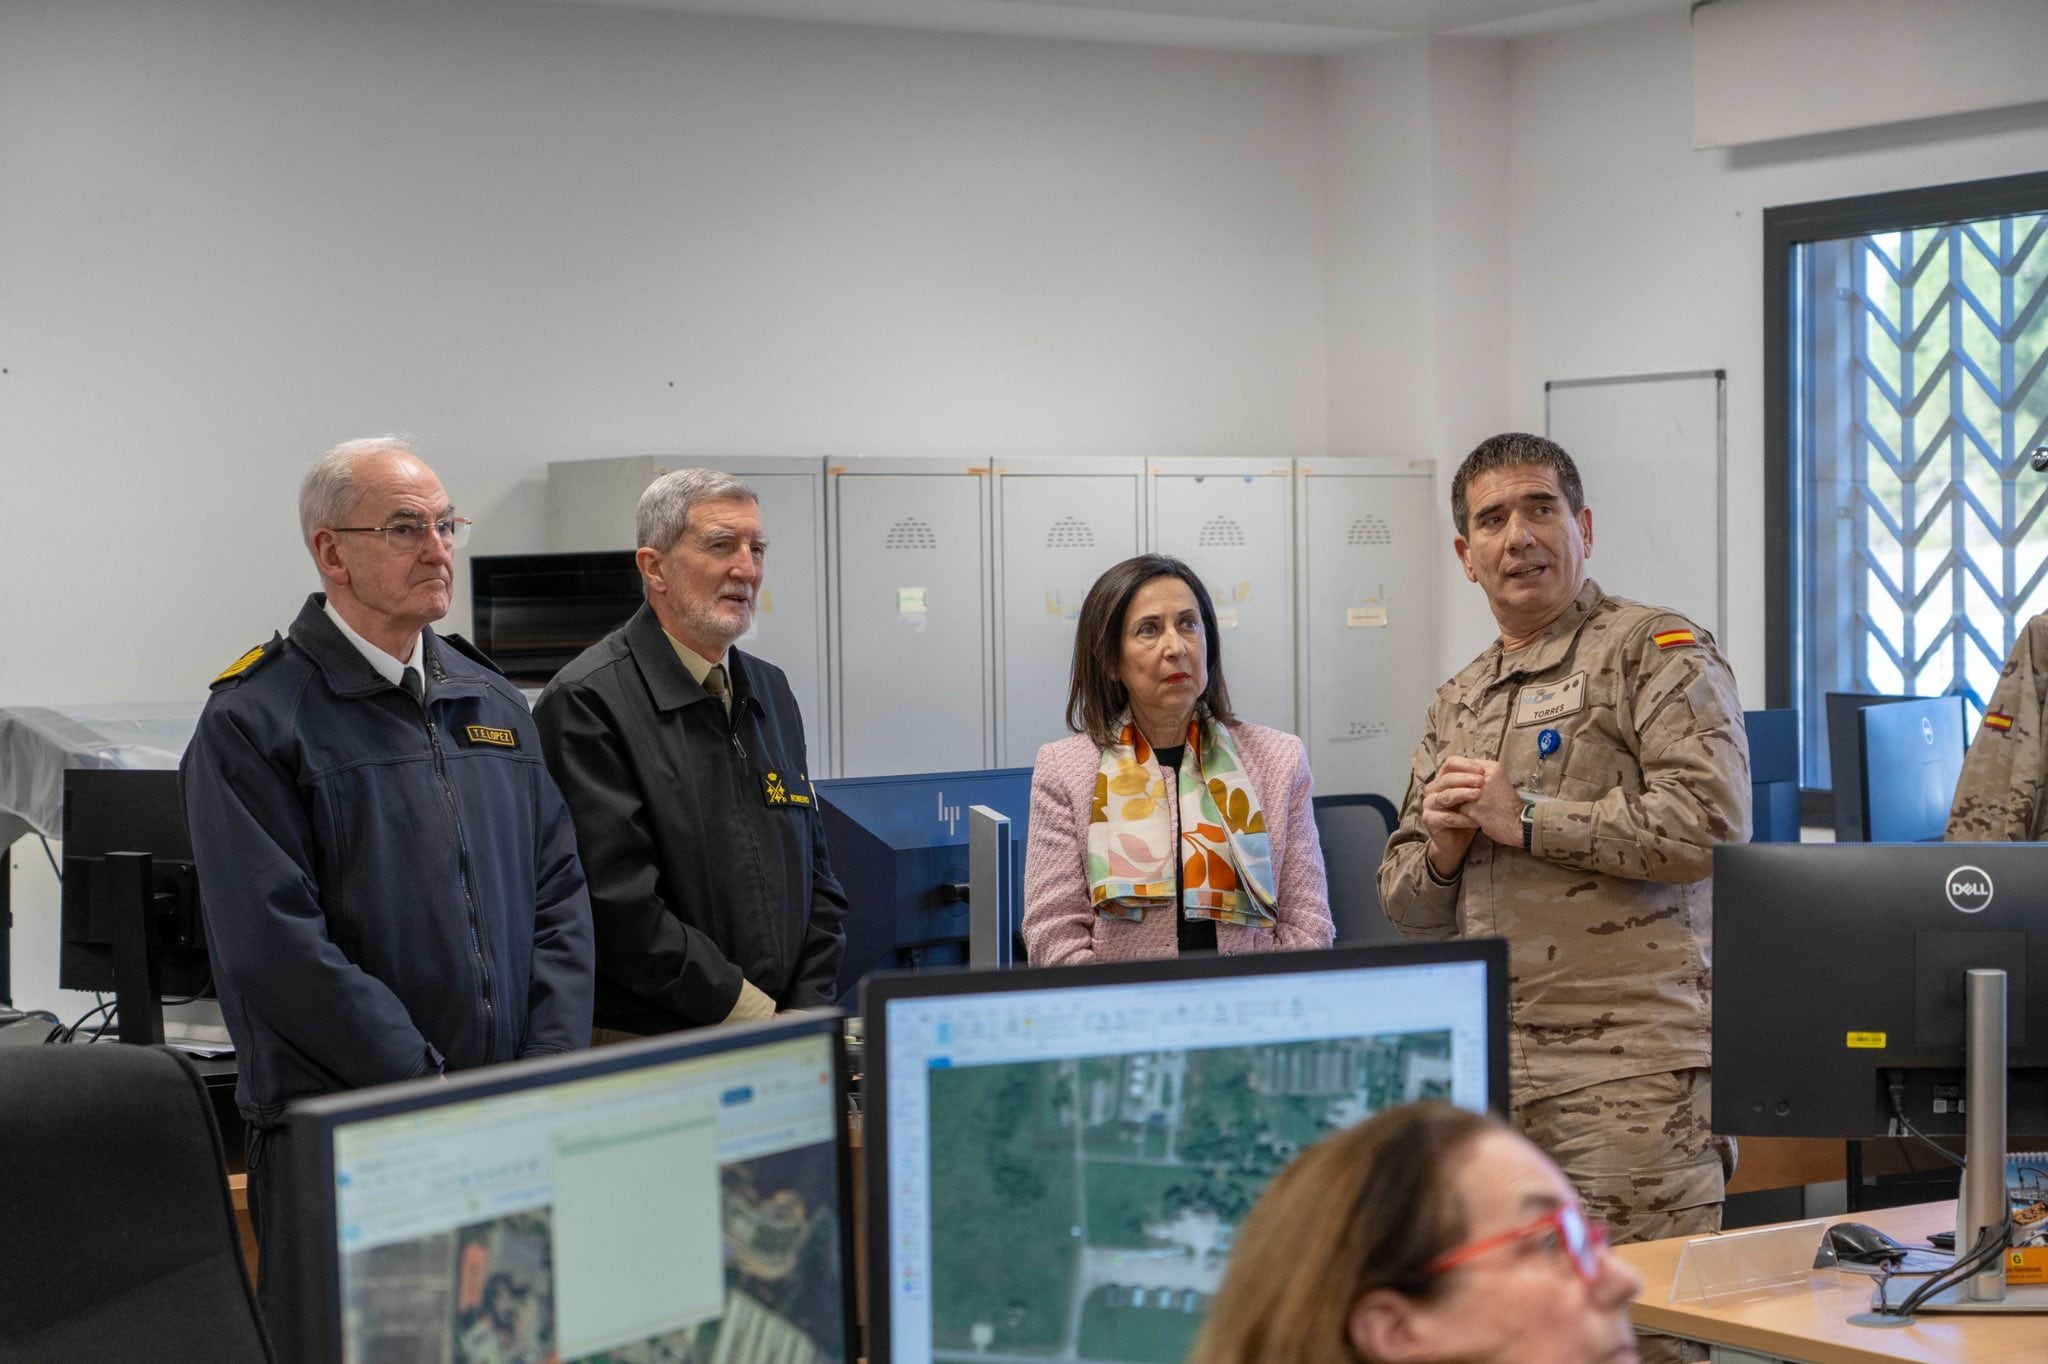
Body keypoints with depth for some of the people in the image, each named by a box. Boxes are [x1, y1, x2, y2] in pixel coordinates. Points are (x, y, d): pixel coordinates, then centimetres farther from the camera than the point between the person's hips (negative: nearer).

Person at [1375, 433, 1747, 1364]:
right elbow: (1406, 909, 25)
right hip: (1488, 1073, 7)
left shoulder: (1655, 651, 0)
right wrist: (1443, 847, 1)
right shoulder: (1456, 707, 21)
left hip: (1628, 1066, -7)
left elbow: (1709, 818, -16)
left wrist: (1526, 820, -9)